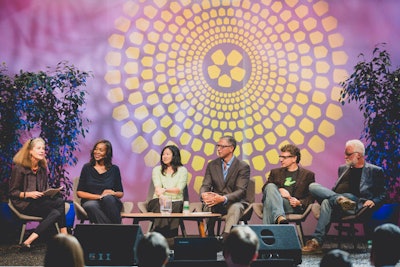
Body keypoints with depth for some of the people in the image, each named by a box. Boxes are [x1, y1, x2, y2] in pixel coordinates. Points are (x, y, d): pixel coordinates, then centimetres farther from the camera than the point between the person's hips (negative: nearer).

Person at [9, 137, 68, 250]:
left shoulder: (42, 168, 12)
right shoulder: (19, 167, -8)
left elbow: (46, 187, 18)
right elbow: (13, 192, -8)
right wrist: (29, 194, -23)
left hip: (39, 201, 7)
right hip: (24, 204, -7)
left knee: (56, 213, -24)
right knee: (60, 203, -26)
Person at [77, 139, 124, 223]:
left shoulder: (114, 169, 12)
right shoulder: (87, 168, 10)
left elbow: (121, 193, 15)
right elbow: (79, 192, 4)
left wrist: (113, 193, -9)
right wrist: (99, 196, -9)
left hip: (111, 203, 1)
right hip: (90, 202, 0)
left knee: (108, 198, -36)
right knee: (91, 206, -37)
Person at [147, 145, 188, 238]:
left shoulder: (182, 170, 12)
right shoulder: (157, 170, 16)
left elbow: (179, 189, -3)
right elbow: (157, 187, -2)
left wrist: (165, 190, -23)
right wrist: (161, 196, -27)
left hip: (176, 201, -1)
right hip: (159, 200, 1)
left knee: (176, 207, -36)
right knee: (160, 207, -35)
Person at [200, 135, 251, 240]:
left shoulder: (243, 166, -3)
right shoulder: (212, 165, 12)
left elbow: (241, 191, -13)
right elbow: (205, 185, 3)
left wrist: (223, 198, -32)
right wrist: (203, 195, -23)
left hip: (234, 202, -3)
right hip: (215, 202, 3)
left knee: (235, 208, -37)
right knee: (206, 206, -31)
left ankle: (225, 237, -50)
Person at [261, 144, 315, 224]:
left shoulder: (307, 175, 19)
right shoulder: (275, 172, 29)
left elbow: (311, 198, 11)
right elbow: (265, 188, 13)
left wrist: (300, 203, -10)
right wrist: (278, 190, -8)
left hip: (292, 206, -3)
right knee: (271, 186, -33)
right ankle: (280, 218, -52)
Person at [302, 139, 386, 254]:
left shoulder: (375, 171, 12)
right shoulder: (343, 168, 30)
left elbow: (382, 195, 9)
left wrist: (373, 201, -12)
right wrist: (338, 197, 7)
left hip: (355, 205, -6)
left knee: (327, 202, -35)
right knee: (313, 186, -16)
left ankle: (317, 242, -40)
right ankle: (340, 200, -32)